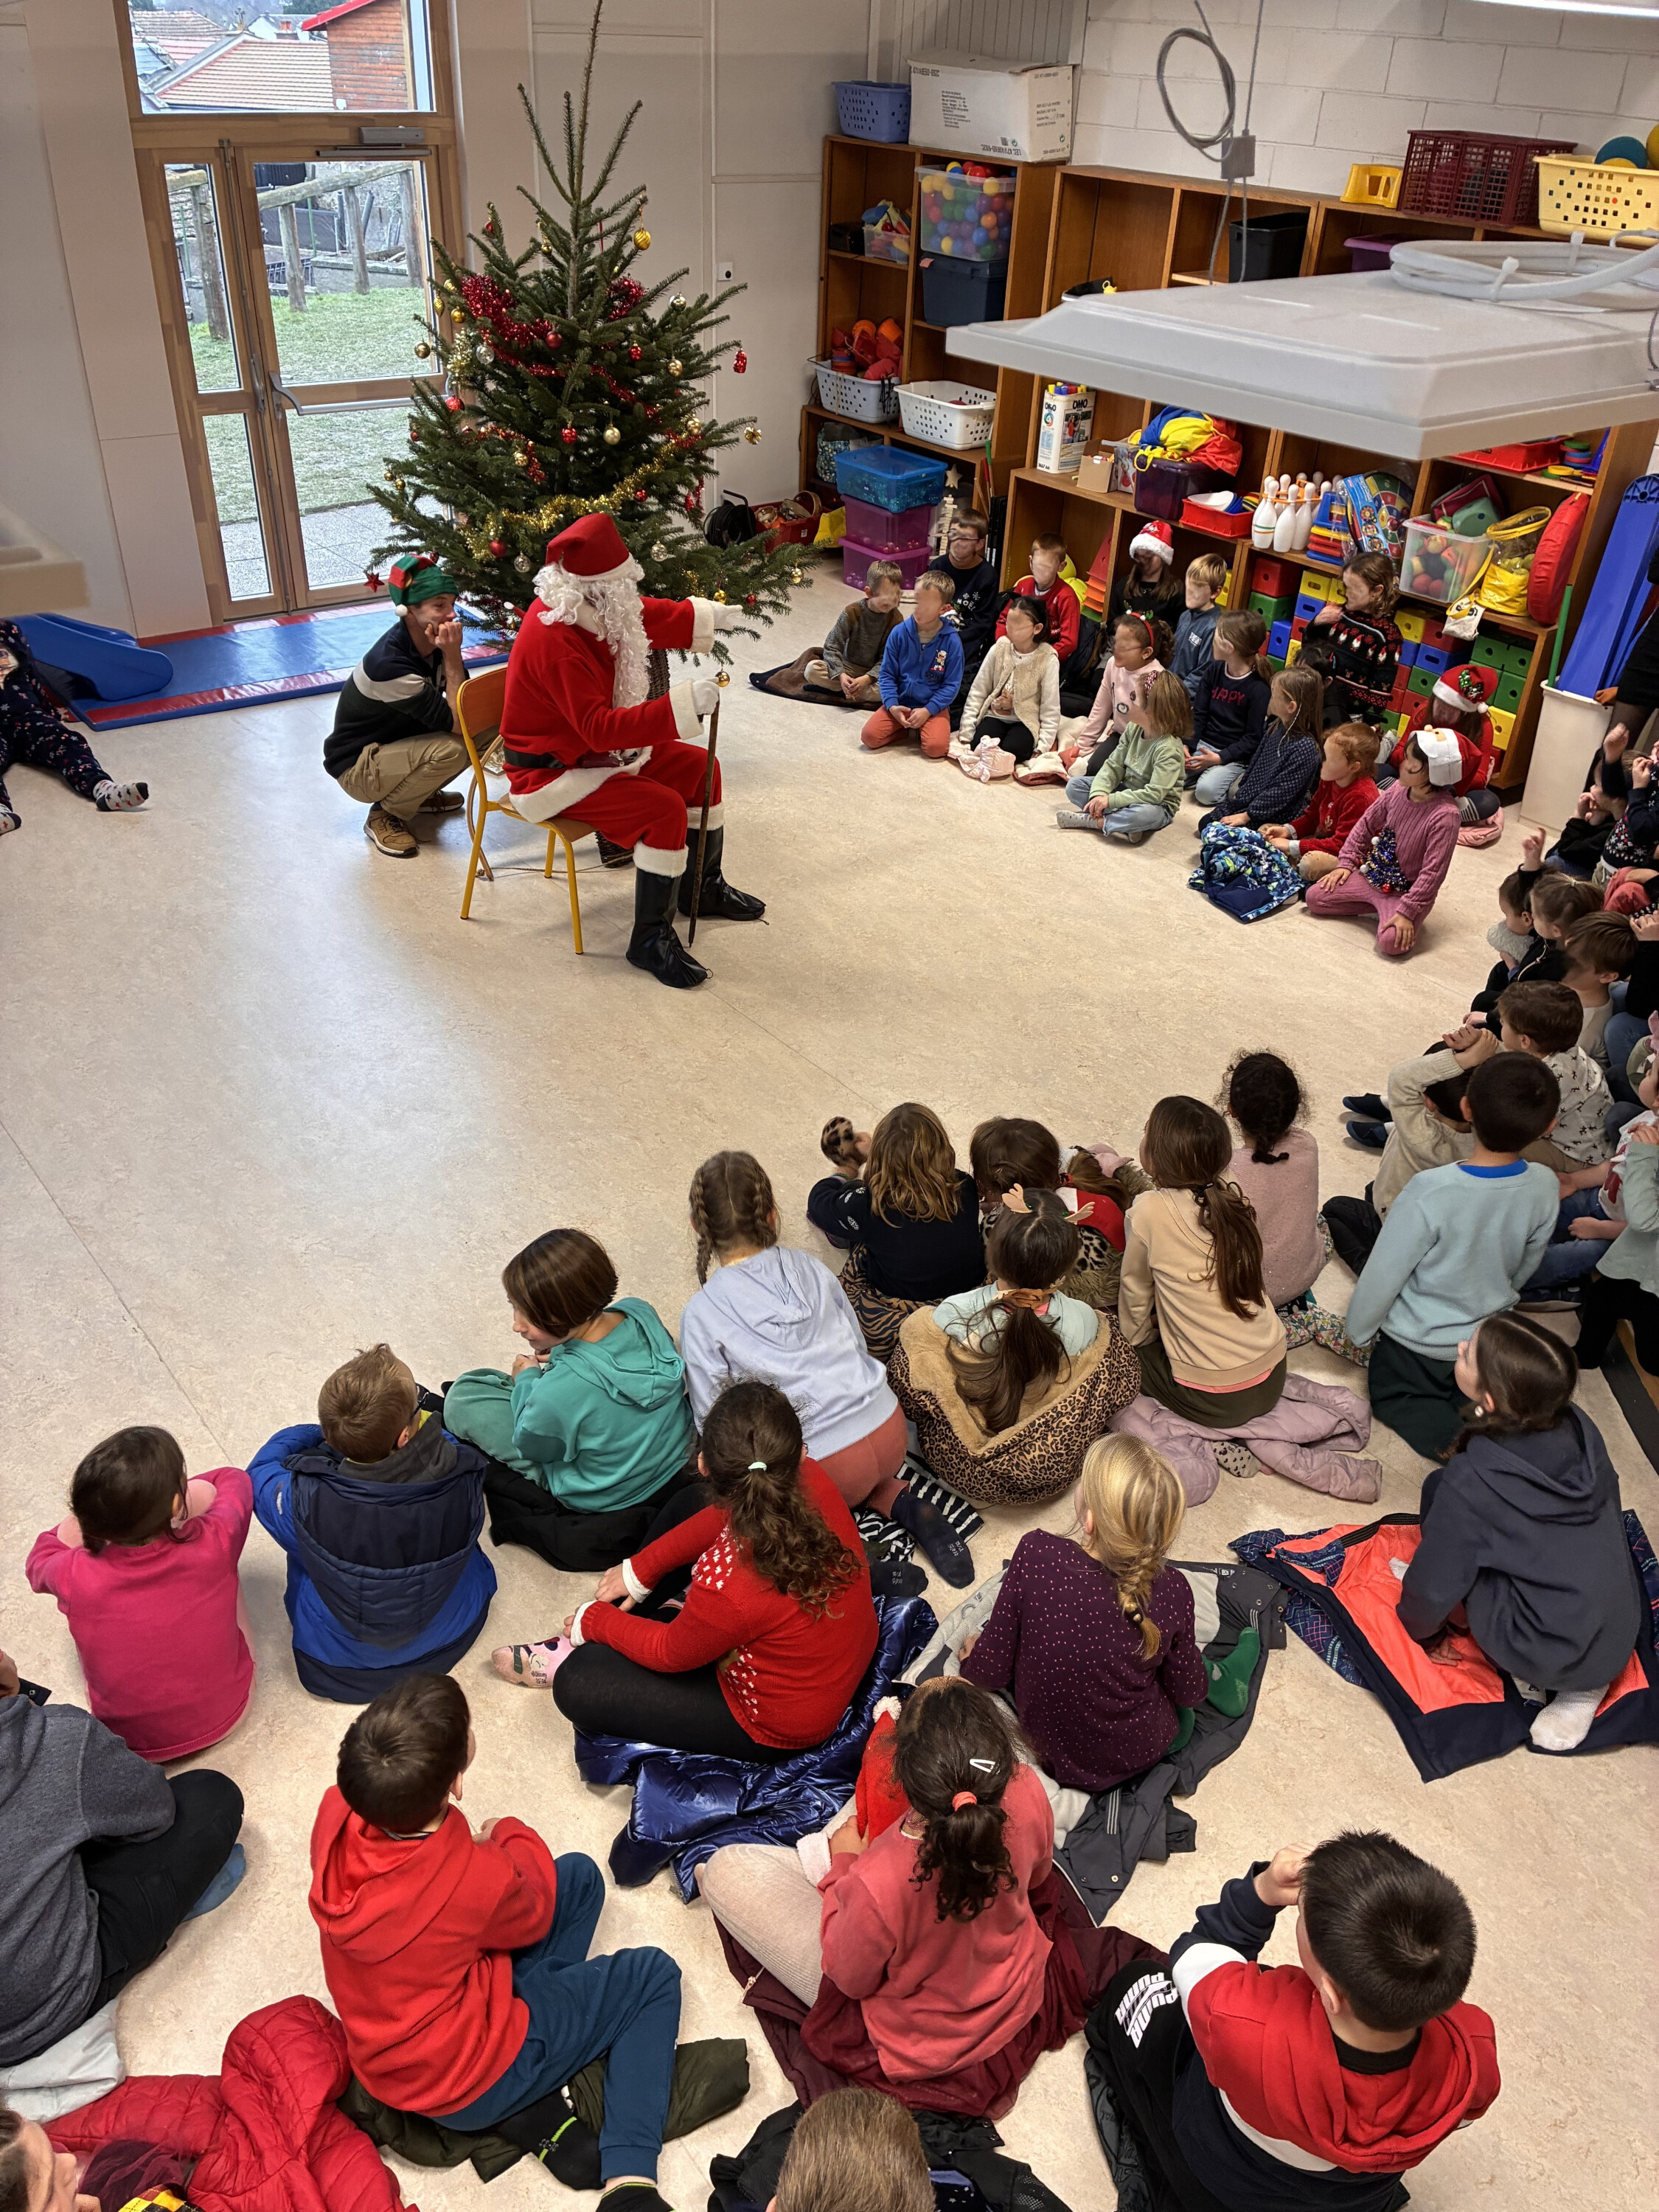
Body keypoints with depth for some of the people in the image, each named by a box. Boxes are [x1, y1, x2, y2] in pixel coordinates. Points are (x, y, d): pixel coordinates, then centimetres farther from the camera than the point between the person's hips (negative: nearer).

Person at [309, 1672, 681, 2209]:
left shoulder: (336, 1811, -22)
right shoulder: (478, 1880, -37)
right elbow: (535, 1916, -9)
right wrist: (514, 1838, 6)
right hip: (464, 2083, -6)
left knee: (580, 1877, 13)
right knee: (652, 1976, 12)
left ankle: (528, 2107, 7)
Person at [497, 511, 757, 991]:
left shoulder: (584, 609, -2)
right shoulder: (555, 642, -31)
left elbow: (648, 617, 19)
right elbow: (599, 727, -35)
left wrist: (711, 617, 12)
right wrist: (681, 705, -39)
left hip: (594, 749, 10)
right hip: (549, 774, -10)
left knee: (698, 767, 10)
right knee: (663, 808, -27)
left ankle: (702, 888, 25)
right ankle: (651, 940, -15)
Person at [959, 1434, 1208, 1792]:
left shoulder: (1037, 1554, -32)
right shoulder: (1171, 1591, -27)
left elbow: (990, 1671, -18)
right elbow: (1189, 1693, -8)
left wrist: (974, 1657, 6)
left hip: (1047, 1747, 0)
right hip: (1139, 1755, 1)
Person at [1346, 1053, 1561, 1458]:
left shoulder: (1429, 1193, -37)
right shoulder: (1543, 1185, -22)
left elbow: (1382, 1277, -23)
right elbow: (1524, 1268, -2)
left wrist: (1356, 1334, -3)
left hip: (1418, 1343, -5)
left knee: (1391, 1396, 23)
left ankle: (1455, 1438, -4)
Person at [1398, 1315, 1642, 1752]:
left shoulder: (1469, 1482, -24)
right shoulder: (1578, 1426, -9)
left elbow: (1434, 1585, -13)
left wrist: (1417, 1629, 9)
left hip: (1550, 1657, -5)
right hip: (1620, 1640, 6)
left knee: (1438, 1487, 0)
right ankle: (1584, 1682, 11)